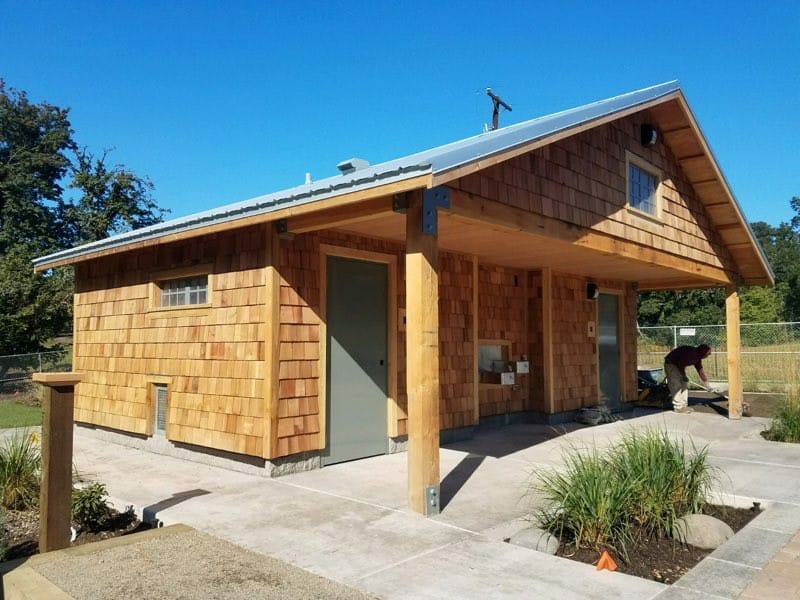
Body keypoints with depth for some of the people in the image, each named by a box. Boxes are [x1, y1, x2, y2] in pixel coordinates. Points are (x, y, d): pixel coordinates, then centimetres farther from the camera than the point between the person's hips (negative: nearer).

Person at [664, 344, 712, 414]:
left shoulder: (697, 357, 1)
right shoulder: (691, 352, -28)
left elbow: (700, 370, 7)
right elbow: (681, 363, -29)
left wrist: (706, 382, 5)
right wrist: (683, 376, -17)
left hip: (679, 366, 10)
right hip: (671, 364, -10)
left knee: (684, 384, 9)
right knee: (677, 386, -12)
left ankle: (683, 406, 13)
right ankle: (678, 407, -10)